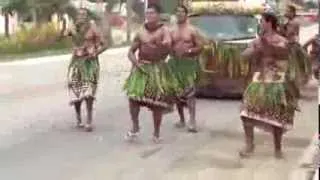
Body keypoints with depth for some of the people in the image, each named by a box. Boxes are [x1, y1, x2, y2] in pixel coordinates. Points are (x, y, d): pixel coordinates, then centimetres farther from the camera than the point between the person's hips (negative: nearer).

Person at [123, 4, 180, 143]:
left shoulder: (164, 30, -2)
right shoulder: (141, 32, 7)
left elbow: (168, 44, -23)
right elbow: (131, 51, 9)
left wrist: (161, 45, -41)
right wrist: (135, 62, -8)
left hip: (158, 69, -2)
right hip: (142, 68, 2)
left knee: (157, 102, 2)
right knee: (133, 96, -14)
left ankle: (156, 133, 17)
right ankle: (135, 127, 2)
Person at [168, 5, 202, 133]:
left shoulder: (192, 30, 0)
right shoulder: (172, 31, 10)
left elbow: (199, 47, -1)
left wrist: (189, 51, -18)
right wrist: (170, 51, -9)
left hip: (189, 63, -4)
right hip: (175, 63, 4)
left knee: (189, 92, -14)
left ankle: (192, 121, -17)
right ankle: (182, 120, 20)